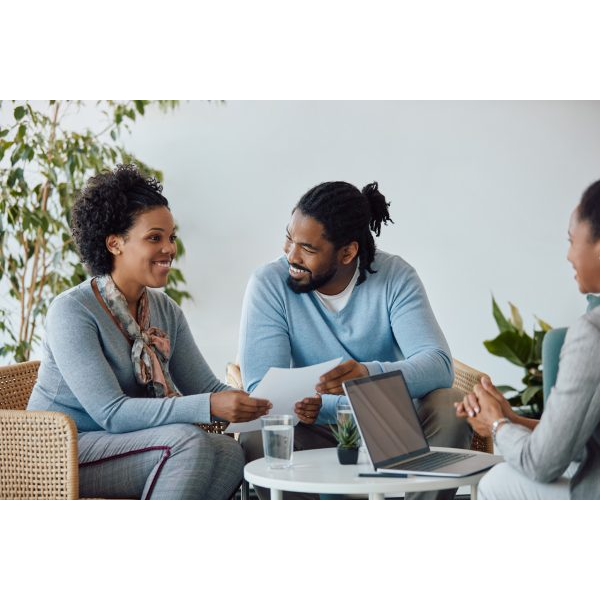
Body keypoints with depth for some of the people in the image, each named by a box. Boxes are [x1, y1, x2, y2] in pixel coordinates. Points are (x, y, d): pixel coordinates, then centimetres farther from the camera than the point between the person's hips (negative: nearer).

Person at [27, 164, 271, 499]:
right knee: (188, 441, -29)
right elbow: (110, 413, -24)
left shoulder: (165, 310, 7)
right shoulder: (72, 311, -16)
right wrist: (209, 407, -33)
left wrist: (266, 403, -17)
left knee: (230, 452, -20)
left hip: (125, 446, 7)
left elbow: (207, 388, 5)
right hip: (64, 451, -7)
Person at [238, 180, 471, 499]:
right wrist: (333, 408, -35)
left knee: (450, 406, -28)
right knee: (256, 438, -31)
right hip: (318, 430, -1)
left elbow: (439, 365, -22)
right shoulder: (268, 284, -10)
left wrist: (370, 374, -43)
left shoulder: (395, 276, -9)